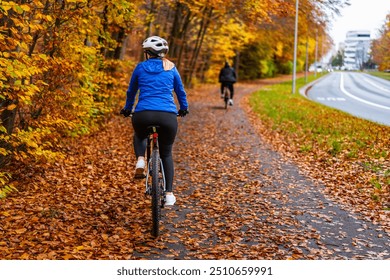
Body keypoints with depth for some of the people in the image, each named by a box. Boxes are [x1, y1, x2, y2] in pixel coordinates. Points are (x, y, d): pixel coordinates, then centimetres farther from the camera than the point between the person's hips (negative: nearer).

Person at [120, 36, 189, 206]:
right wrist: (184, 109, 44)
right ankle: (169, 194, 14)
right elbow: (181, 92, 25)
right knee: (166, 154, 21)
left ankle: (140, 160, 5)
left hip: (143, 114, 0)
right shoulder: (171, 68, 15)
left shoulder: (140, 67, 14)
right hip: (168, 115, 1)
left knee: (139, 136, 35)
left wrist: (127, 109, 43)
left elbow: (131, 92, 26)